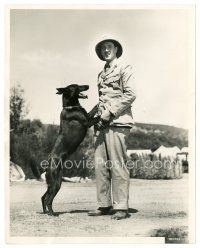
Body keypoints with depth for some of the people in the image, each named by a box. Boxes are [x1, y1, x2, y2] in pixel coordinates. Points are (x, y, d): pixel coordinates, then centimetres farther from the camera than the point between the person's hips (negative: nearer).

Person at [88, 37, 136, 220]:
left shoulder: (124, 69, 2)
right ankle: (104, 205, 10)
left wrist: (110, 112, -12)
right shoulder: (101, 74, 23)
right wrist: (97, 116, 12)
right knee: (100, 165, 3)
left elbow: (130, 95, -8)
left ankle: (121, 207, -4)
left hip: (117, 122, -7)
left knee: (117, 165, -9)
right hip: (101, 123, 7)